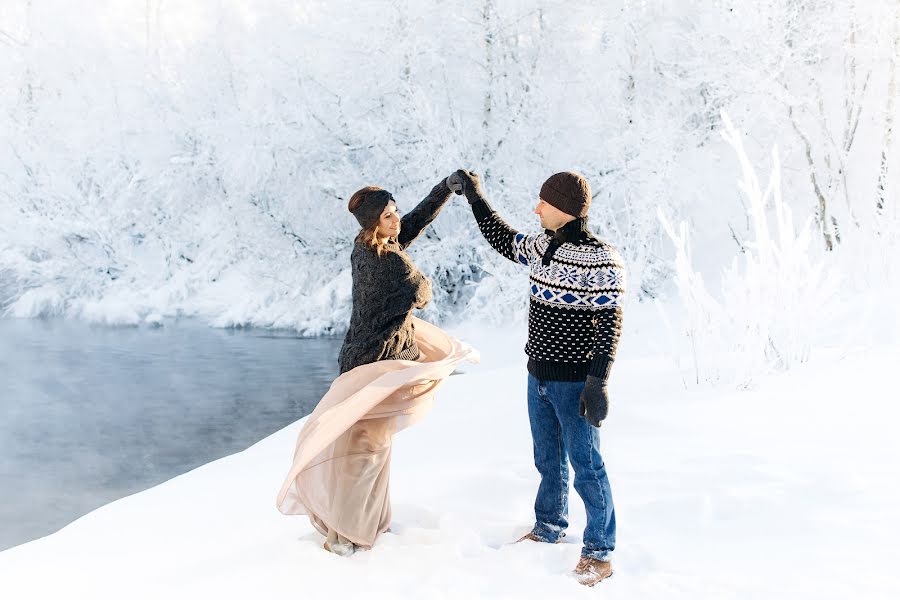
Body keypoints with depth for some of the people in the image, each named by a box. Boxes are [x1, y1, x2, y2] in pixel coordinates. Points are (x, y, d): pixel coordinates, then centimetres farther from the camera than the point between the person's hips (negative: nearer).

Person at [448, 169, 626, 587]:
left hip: (574, 382, -7)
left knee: (585, 464, 0)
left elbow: (609, 325, -19)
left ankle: (599, 550, 12)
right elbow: (503, 240, 23)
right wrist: (474, 196, 22)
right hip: (539, 376, 7)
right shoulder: (541, 247, 4)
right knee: (548, 459, 20)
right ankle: (549, 528, 37)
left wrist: (597, 381, -23)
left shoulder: (601, 261, -18)